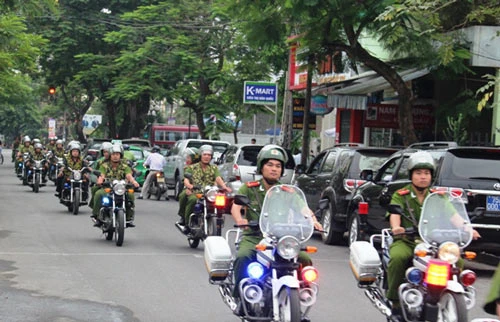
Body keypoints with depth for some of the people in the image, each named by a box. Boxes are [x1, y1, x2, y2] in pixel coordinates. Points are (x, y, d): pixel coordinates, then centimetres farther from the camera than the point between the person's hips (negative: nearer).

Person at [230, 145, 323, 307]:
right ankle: (239, 295, -21)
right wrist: (239, 219, -32)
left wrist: (312, 219, -23)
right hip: (253, 238, -2)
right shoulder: (249, 188, 6)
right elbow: (235, 207, -8)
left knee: (305, 260, -19)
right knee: (243, 257, -33)